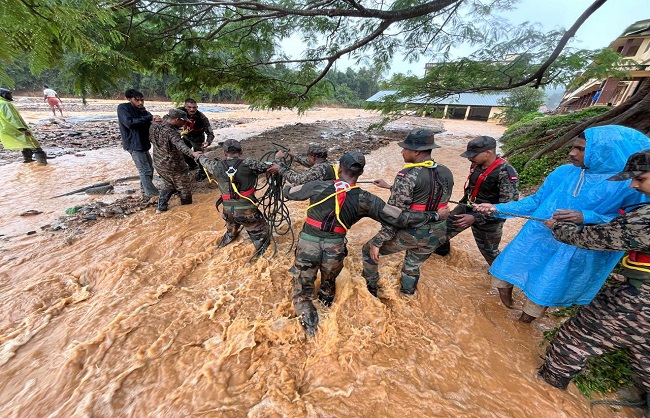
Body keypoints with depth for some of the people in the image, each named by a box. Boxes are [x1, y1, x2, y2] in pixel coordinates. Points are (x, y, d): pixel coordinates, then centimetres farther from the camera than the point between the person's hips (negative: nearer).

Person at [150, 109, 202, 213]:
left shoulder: (155, 126, -4)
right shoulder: (171, 132, -29)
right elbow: (180, 145, -47)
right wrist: (192, 153, -62)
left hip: (158, 164, 8)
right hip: (173, 167, -8)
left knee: (168, 185, 27)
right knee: (184, 187, 14)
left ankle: (161, 206, 27)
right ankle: (187, 206, 31)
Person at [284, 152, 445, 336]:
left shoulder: (318, 186, -8)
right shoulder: (365, 199, -8)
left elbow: (289, 193, 8)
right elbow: (400, 218, -6)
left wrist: (288, 186, 34)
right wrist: (434, 215, 9)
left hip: (307, 244, 0)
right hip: (334, 249, 1)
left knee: (302, 290, 14)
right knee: (329, 285, 31)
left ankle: (307, 317, -4)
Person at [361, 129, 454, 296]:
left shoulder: (407, 175, -20)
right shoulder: (446, 173, 2)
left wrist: (377, 242, -15)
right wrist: (390, 187, 21)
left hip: (409, 233, -6)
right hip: (436, 234, 7)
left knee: (369, 250, 17)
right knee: (413, 267, 30)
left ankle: (370, 290, 33)